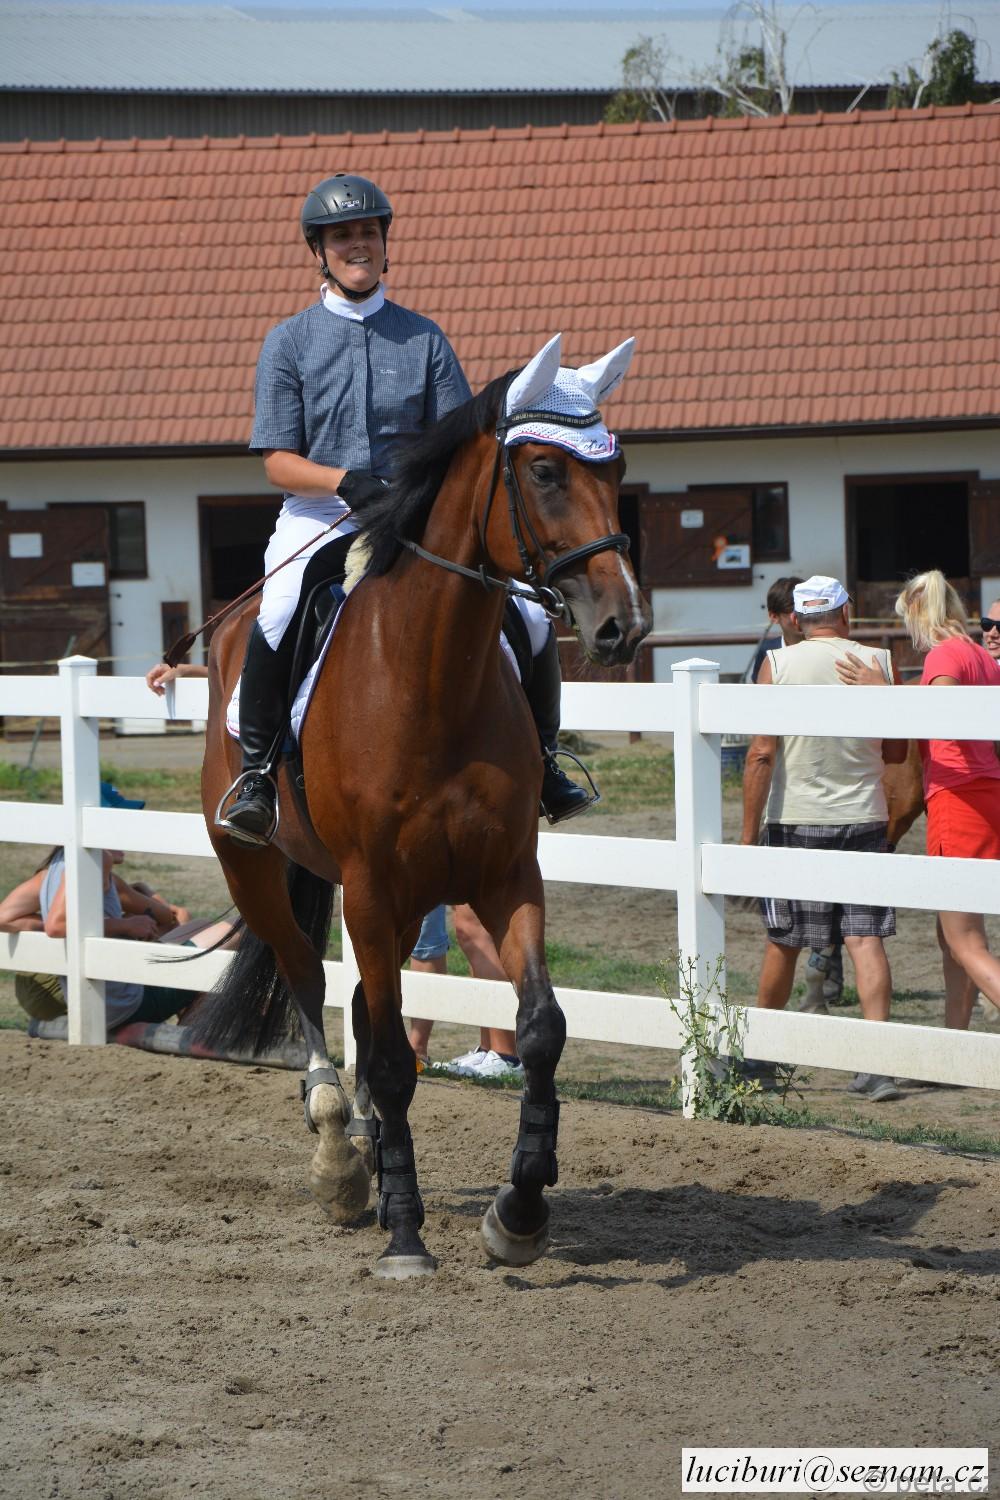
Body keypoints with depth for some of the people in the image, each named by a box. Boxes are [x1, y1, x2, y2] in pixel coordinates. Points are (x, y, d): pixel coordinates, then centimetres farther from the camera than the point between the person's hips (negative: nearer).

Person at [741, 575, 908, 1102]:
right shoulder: (880, 663, 0)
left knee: (783, 940, 11)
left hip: (794, 820, -1)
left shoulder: (778, 664, -6)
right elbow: (896, 751, 8)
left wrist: (748, 831, -7)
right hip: (863, 819, 1)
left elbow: (761, 752, -11)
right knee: (866, 939, -1)